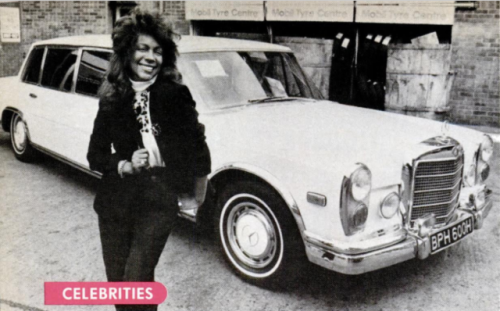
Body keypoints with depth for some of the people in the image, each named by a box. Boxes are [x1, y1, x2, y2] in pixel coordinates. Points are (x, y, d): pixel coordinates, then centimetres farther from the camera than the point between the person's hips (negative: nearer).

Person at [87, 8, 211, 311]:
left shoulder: (176, 94, -7)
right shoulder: (111, 100, 0)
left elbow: (197, 144, 2)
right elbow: (96, 156, 5)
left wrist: (197, 194, 9)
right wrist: (125, 165, -14)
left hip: (159, 202, -3)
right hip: (115, 202, 3)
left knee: (137, 280, -12)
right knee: (116, 282, 12)